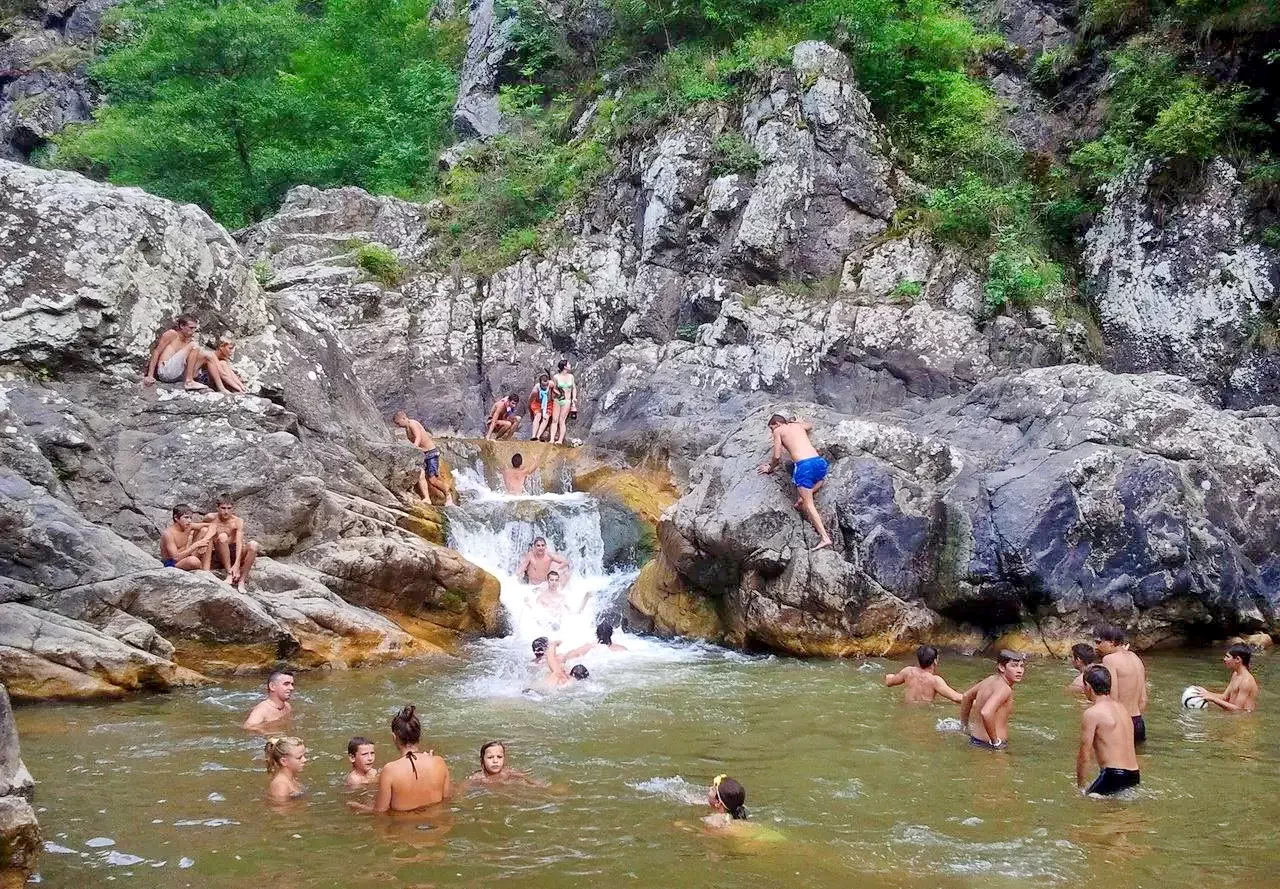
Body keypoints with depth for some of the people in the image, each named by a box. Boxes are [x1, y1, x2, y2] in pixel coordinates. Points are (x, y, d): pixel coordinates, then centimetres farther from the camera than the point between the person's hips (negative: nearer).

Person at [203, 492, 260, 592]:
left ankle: (241, 580, -22)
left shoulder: (238, 521, -12)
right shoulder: (211, 518, -7)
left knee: (253, 544, -29)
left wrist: (237, 565, -35)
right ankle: (229, 574, -29)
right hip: (220, 553, 0)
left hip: (235, 552, 0)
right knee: (222, 536, -31)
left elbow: (239, 543, -23)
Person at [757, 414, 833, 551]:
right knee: (820, 481, 39)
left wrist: (770, 468, 25)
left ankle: (824, 537, -13)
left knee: (808, 504, -1)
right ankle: (805, 496, 13)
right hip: (819, 462, 5)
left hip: (803, 465, -5)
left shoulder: (778, 431, 12)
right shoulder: (798, 425, 27)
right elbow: (810, 426, 52)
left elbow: (777, 457, 7)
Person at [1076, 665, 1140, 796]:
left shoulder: (1092, 713, -9)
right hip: (1134, 776, 8)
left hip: (1114, 775, -8)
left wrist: (1080, 785, 3)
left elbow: (1083, 755, -7)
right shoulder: (1122, 708, 15)